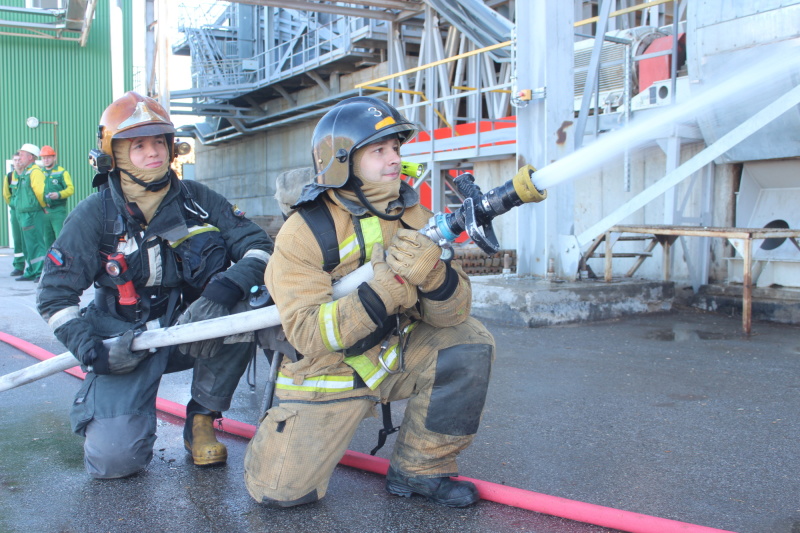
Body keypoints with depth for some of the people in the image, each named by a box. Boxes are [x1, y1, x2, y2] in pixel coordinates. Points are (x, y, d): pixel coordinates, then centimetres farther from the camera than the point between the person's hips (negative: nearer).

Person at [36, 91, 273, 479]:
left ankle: (201, 423, -6)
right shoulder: (95, 215, -7)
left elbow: (258, 247, -9)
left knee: (238, 313, -31)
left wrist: (223, 290, -29)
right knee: (115, 459, -18)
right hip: (125, 343, -1)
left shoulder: (197, 200, -4)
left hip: (192, 330, 2)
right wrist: (91, 349, -18)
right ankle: (96, 404, 21)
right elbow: (54, 294, -3)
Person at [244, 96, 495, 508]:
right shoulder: (304, 232, -18)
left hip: (395, 355, 4)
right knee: (279, 489, -11)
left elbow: (452, 312, -12)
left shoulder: (412, 217, -6)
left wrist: (432, 273, -34)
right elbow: (308, 334, -26)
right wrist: (392, 284, -35)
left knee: (468, 344, -20)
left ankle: (419, 469, -2)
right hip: (327, 371, -3)